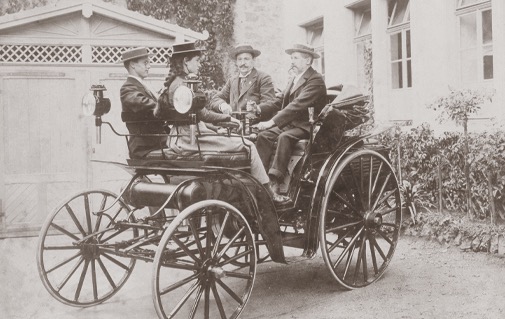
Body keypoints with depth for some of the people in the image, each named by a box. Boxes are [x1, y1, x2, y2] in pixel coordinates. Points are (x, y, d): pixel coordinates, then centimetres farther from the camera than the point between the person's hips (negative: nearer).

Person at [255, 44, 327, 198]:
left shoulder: (315, 80, -13)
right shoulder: (294, 79, 18)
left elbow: (297, 105, -24)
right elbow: (281, 101, 14)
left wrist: (272, 122, -29)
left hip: (307, 127, -8)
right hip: (291, 123, 9)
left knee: (284, 137, -33)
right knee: (264, 135, -13)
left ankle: (275, 183, -35)